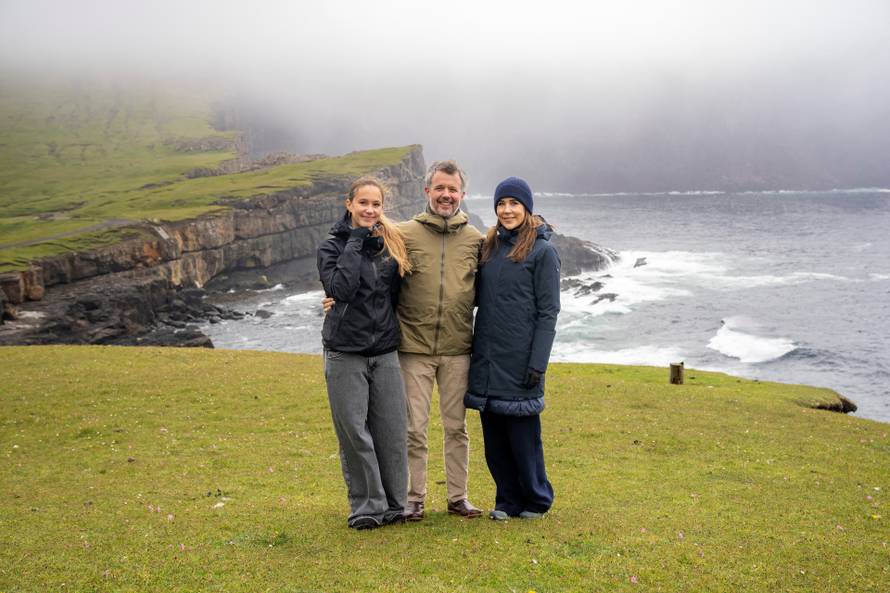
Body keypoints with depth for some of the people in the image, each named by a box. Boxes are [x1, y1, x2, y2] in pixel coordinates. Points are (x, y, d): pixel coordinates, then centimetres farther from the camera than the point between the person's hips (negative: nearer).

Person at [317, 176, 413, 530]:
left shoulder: (392, 243, 10)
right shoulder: (332, 246, -1)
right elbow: (341, 288, -18)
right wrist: (356, 242, -13)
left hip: (385, 351, 3)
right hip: (345, 352, -3)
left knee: (391, 430, 3)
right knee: (354, 432, -1)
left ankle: (393, 504, 15)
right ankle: (367, 506, 10)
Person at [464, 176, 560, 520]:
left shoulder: (542, 251, -4)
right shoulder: (489, 247, 13)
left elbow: (548, 312, -8)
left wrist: (538, 362, -14)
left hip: (520, 360, -6)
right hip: (486, 358, 6)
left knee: (522, 432, 1)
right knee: (494, 435, 9)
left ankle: (536, 500, 18)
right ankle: (507, 501, 22)